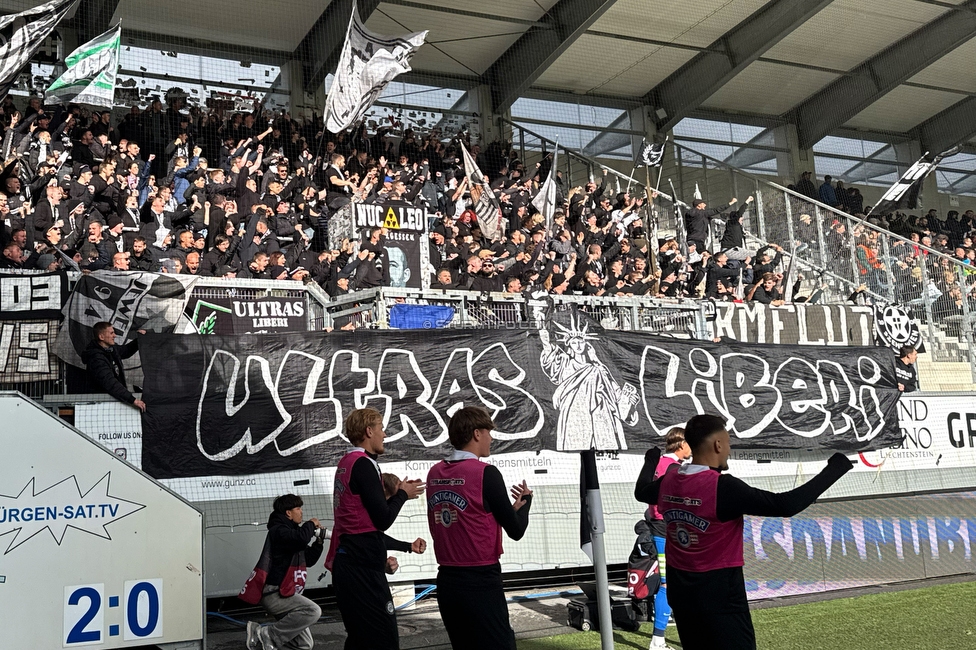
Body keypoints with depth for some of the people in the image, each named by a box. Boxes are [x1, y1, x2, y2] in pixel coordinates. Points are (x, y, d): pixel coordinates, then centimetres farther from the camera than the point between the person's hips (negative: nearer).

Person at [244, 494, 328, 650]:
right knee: (313, 611, -29)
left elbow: (309, 559, 21)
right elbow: (301, 539, -32)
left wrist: (319, 540, 7)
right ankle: (266, 635, -18)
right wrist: (311, 524, -13)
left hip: (285, 592, 10)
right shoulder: (278, 531, -12)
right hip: (274, 593, -10)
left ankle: (259, 634, 13)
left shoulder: (289, 531, 20)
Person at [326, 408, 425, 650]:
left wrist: (407, 546, 24)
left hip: (348, 564, 10)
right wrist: (402, 493, 1)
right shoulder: (363, 464, -13)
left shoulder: (346, 463, 15)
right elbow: (383, 519, -17)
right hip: (363, 569, -10)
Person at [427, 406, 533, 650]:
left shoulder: (434, 474, 6)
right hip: (481, 582, -7)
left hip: (447, 581, 7)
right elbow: (515, 530, -8)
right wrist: (525, 500, 12)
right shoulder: (486, 473, -12)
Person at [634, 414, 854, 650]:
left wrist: (651, 460, 44)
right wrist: (833, 470, -15)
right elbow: (786, 505, -23)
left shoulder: (668, 482, 0)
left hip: (680, 594, 7)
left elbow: (641, 491, 24)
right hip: (720, 597, -7)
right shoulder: (723, 487, -21)